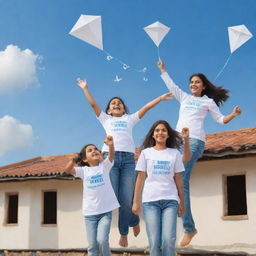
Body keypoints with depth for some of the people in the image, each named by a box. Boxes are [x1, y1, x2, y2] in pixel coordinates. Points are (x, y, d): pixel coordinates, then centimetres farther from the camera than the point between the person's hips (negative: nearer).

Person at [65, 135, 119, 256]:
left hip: (105, 211, -1)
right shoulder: (83, 170, 4)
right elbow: (67, 169, -10)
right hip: (89, 212, 2)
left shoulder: (104, 166, 1)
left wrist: (110, 145, -39)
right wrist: (74, 159, -27)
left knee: (102, 240, -13)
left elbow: (111, 155, -19)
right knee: (92, 246, 5)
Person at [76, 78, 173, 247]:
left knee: (126, 201, -8)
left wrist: (161, 98, 16)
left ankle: (124, 233, 15)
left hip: (128, 158, 0)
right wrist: (85, 88, 22)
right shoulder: (106, 119, 25)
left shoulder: (130, 119, 27)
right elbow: (93, 104, 21)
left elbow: (146, 108, 21)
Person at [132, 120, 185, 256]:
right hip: (150, 200, 0)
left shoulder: (175, 153, 10)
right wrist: (135, 201, 3)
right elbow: (140, 178, 7)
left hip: (170, 200, 0)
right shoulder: (146, 153, 8)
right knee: (154, 242, -3)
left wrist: (182, 202, 8)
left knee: (169, 240, -10)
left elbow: (178, 179, 11)